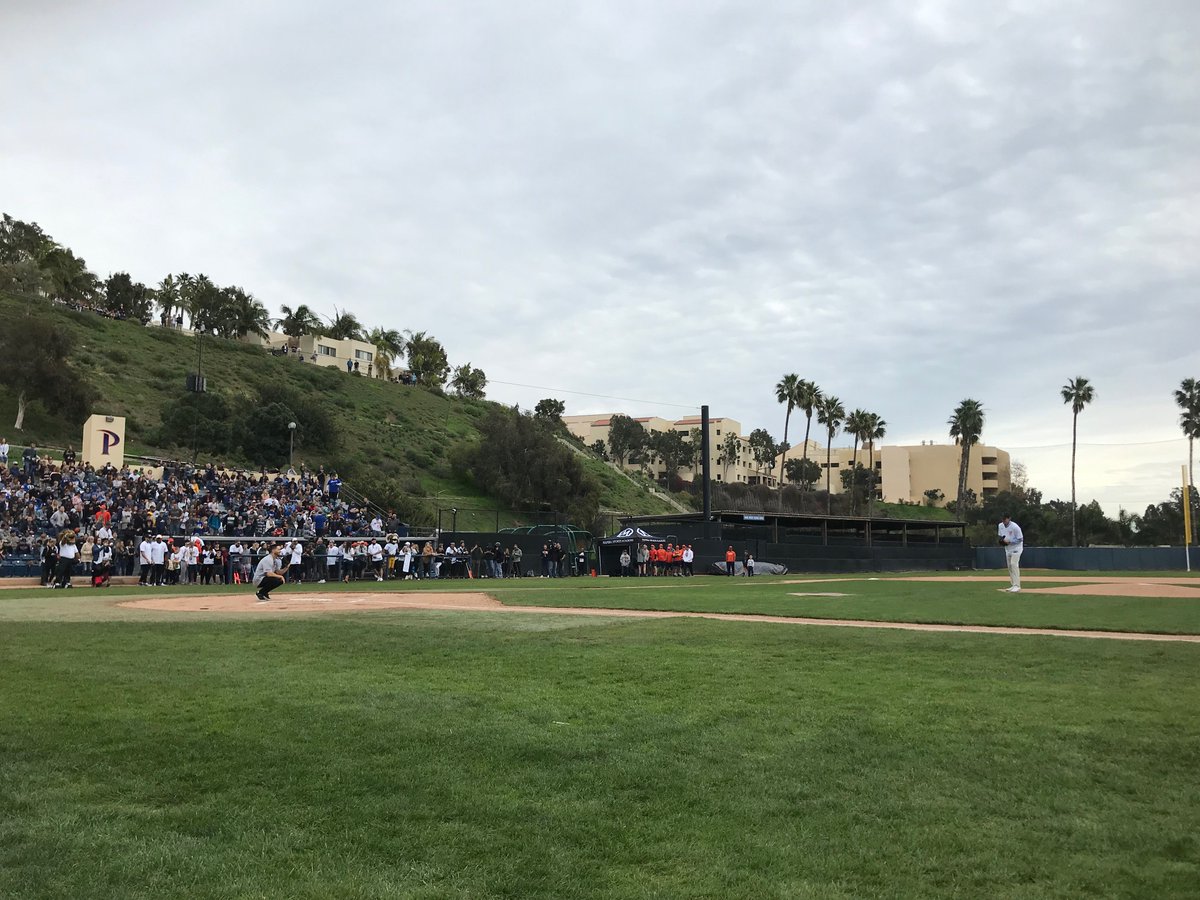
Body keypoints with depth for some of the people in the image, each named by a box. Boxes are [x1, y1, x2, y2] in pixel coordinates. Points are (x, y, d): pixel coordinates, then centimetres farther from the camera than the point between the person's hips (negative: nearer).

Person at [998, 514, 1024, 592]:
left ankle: (1017, 586, -23)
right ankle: (1013, 585, 19)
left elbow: (1020, 539, -17)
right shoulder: (1000, 526, -2)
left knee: (1014, 564, -20)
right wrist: (1001, 540, -8)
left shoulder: (1015, 527, -22)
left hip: (1016, 547, -7)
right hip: (1007, 548, 7)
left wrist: (1009, 541, -27)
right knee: (1009, 566, 9)